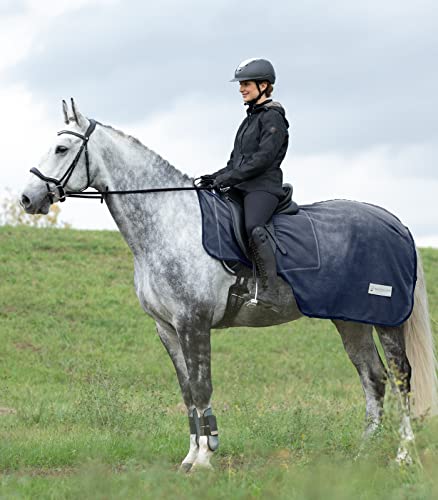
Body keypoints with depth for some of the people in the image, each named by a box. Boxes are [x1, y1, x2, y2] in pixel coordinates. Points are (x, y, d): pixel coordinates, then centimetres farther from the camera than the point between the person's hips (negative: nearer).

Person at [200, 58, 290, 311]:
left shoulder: (273, 118, -5)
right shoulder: (251, 118, 22)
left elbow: (263, 158, -16)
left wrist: (228, 178, -18)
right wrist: (216, 177, 9)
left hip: (264, 187, -10)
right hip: (242, 187, 10)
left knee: (253, 226, -35)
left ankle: (270, 290, -39)